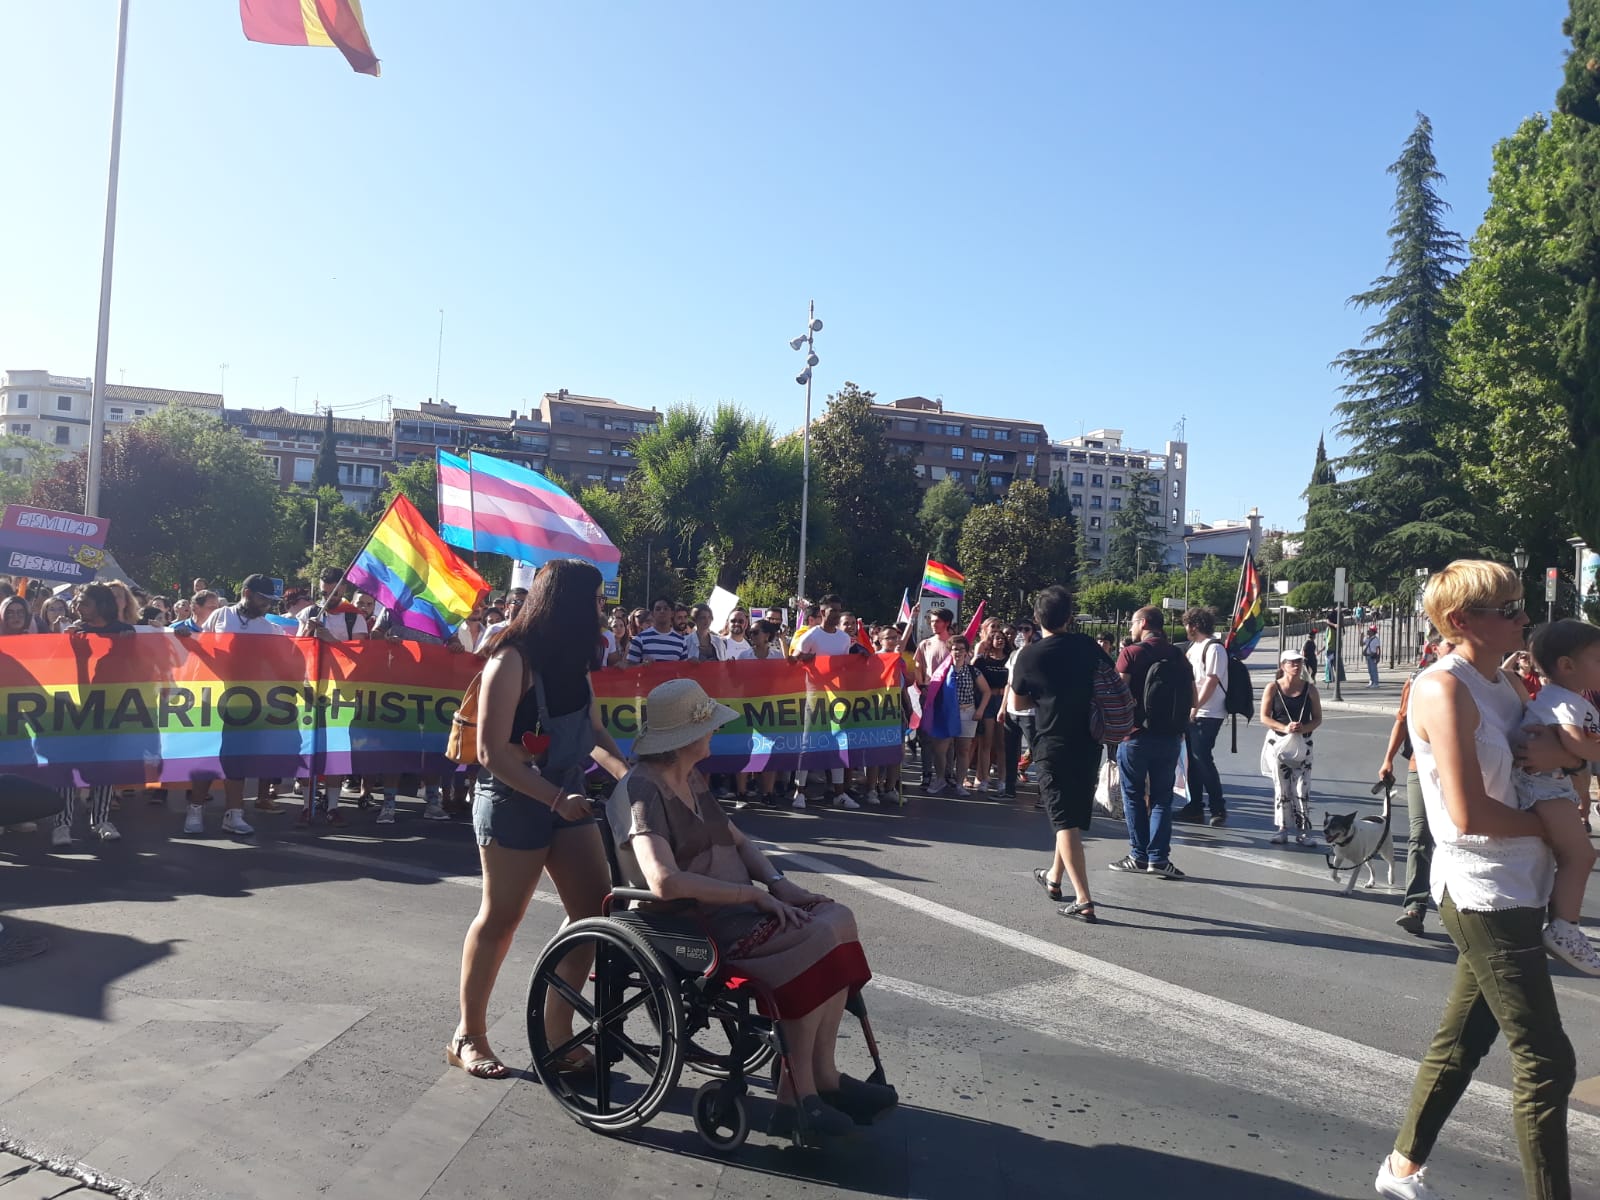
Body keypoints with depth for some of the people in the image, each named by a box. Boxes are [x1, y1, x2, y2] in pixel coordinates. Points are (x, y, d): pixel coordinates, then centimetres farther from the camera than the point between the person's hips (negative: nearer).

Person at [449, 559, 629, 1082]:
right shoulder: (513, 660, -17)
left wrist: (630, 775, -1)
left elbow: (593, 730, 14)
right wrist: (555, 798, -23)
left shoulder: (572, 660, 7)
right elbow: (492, 753, -20)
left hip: (566, 797, 8)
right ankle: (468, 1037, 21)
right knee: (500, 918, 4)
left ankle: (557, 1031, 17)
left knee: (596, 911, 4)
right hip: (513, 802, -7)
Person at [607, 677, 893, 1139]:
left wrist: (779, 883, -1)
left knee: (837, 919, -10)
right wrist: (755, 894, -22)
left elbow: (738, 840, 19)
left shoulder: (691, 780, 14)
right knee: (818, 939, -23)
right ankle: (799, 1090, -10)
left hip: (736, 909, 9)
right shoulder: (642, 790, -16)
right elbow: (665, 881, -30)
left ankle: (820, 1076, -6)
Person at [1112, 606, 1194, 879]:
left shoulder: (1131, 653, -8)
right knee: (1162, 798, 9)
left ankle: (1139, 855, 10)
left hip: (1136, 734, -3)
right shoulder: (1178, 655, 6)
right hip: (1170, 736, 4)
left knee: (1133, 795, 8)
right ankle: (1158, 857, 4)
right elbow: (1192, 700, 8)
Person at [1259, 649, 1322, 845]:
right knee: (1281, 788, 4)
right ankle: (1281, 829, 12)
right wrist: (1284, 728, -19)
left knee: (1302, 788, -3)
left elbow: (1317, 718, 4)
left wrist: (1304, 728, -16)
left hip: (1302, 744, 1)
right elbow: (1264, 717, -5)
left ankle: (1303, 830, 5)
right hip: (1278, 742, -1)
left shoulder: (1310, 689, 2)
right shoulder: (1273, 688, -2)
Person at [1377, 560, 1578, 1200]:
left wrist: (1562, 753, -6)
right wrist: (1550, 824, -7)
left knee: (1461, 1041, 18)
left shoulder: (1505, 684, 10)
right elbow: (1470, 814, -23)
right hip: (1485, 897, -9)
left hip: (1515, 891, 9)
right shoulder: (1444, 690, -17)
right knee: (1547, 1062, -2)